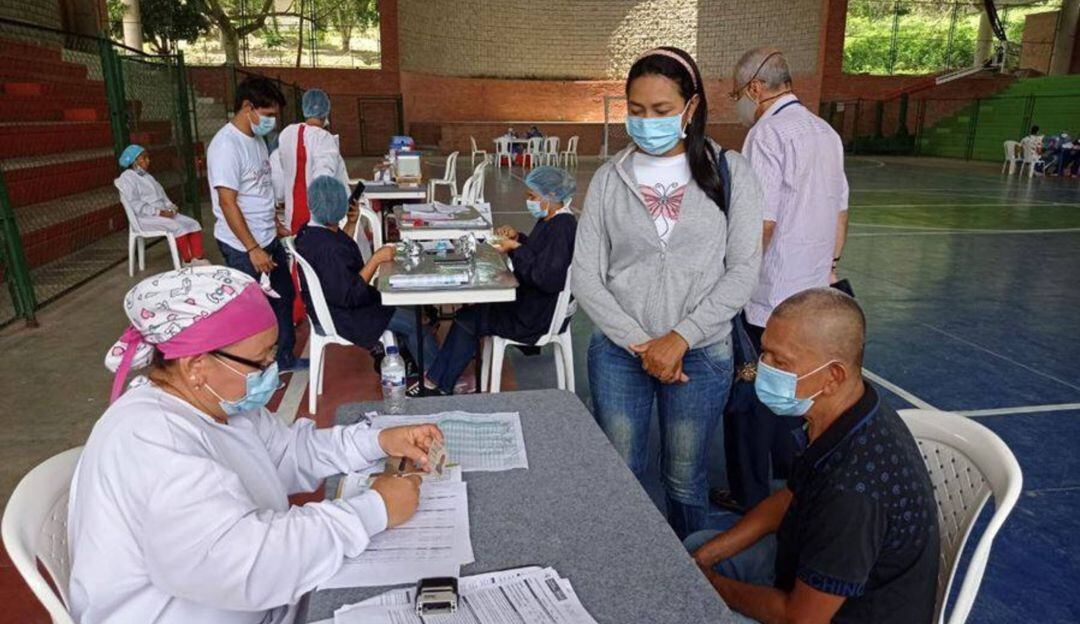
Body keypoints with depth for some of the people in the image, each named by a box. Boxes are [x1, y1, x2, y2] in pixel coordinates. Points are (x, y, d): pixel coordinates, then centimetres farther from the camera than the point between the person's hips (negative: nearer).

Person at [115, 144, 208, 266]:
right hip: (145, 217, -8)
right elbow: (134, 204, -16)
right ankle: (188, 262, -24)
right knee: (178, 227, -29)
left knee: (193, 224, -10)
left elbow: (161, 194, 22)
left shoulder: (146, 176, 21)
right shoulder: (127, 178, -6)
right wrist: (158, 212, -21)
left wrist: (171, 206, 1)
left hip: (163, 213, 8)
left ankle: (198, 259, -21)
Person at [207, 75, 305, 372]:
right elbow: (228, 203, -22)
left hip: (268, 239, 9)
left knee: (284, 296, 19)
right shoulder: (226, 145, -20)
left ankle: (284, 357, 35)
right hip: (243, 248, -9)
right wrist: (252, 249, -22)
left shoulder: (256, 138, 8)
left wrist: (276, 225, 18)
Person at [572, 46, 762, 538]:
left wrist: (680, 338, -13)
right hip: (618, 351, 1)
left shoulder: (729, 173, -2)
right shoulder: (609, 179, 1)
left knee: (684, 479, 14)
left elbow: (742, 272, -6)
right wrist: (640, 344, -10)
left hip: (701, 353, -1)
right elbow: (586, 277, -2)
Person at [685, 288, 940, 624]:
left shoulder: (855, 489, -37)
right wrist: (703, 557, 0)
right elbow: (788, 500, 4)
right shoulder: (837, 414, -11)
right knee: (696, 546, 14)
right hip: (812, 566, 7)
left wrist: (714, 585, -10)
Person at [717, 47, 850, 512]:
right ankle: (791, 470, 39)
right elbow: (840, 210, 16)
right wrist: (830, 263, 25)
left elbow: (761, 223, -23)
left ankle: (750, 496, 19)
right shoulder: (826, 133, 11)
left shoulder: (767, 133, -16)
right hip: (811, 291, 9)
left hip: (766, 297, -8)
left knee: (749, 396, 5)